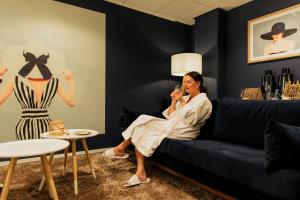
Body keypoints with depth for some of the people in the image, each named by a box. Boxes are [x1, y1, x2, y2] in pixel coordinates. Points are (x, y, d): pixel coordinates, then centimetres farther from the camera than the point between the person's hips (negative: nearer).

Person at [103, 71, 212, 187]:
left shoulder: (203, 100, -1)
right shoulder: (185, 98, 21)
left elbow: (190, 119, -17)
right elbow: (169, 116, 11)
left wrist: (182, 101, -13)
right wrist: (174, 101, -2)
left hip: (183, 131, -7)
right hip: (172, 125, 8)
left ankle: (122, 148, 6)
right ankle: (140, 172, -18)